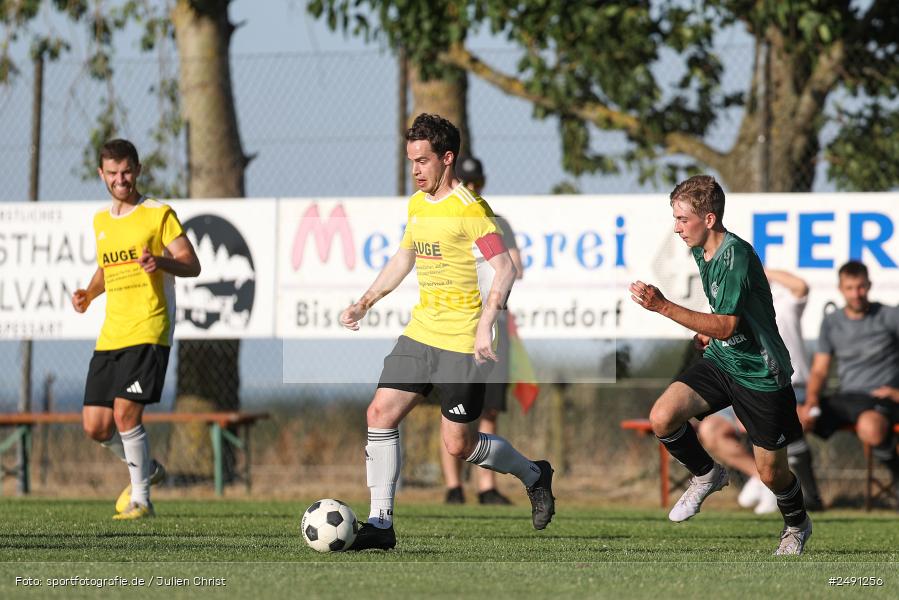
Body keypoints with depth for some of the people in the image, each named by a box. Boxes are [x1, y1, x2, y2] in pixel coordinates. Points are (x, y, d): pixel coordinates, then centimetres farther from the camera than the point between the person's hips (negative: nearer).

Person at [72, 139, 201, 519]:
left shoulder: (159, 214, -2)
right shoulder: (100, 220, 17)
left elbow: (192, 265, -6)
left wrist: (160, 262, -26)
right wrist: (89, 293, 11)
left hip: (148, 332, -6)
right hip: (110, 336, 6)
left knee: (125, 413, -17)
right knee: (94, 425, 1)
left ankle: (141, 498, -1)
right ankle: (146, 469, 27)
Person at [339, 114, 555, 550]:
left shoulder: (469, 209, -14)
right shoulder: (417, 204, 12)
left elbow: (504, 268, -21)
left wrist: (485, 325, -31)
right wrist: (364, 303, 25)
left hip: (462, 344, -8)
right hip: (420, 334, 8)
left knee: (459, 445, -3)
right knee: (380, 414, -5)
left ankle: (534, 476, 24)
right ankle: (380, 523, 0)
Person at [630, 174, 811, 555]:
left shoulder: (737, 257, -26)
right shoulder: (701, 251, 2)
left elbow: (726, 326, -33)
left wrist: (664, 307, -38)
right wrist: (710, 330, 11)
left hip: (760, 373, -7)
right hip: (719, 361, 7)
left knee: (770, 472, 3)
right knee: (662, 417, -17)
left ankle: (797, 525, 36)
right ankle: (706, 475, 10)